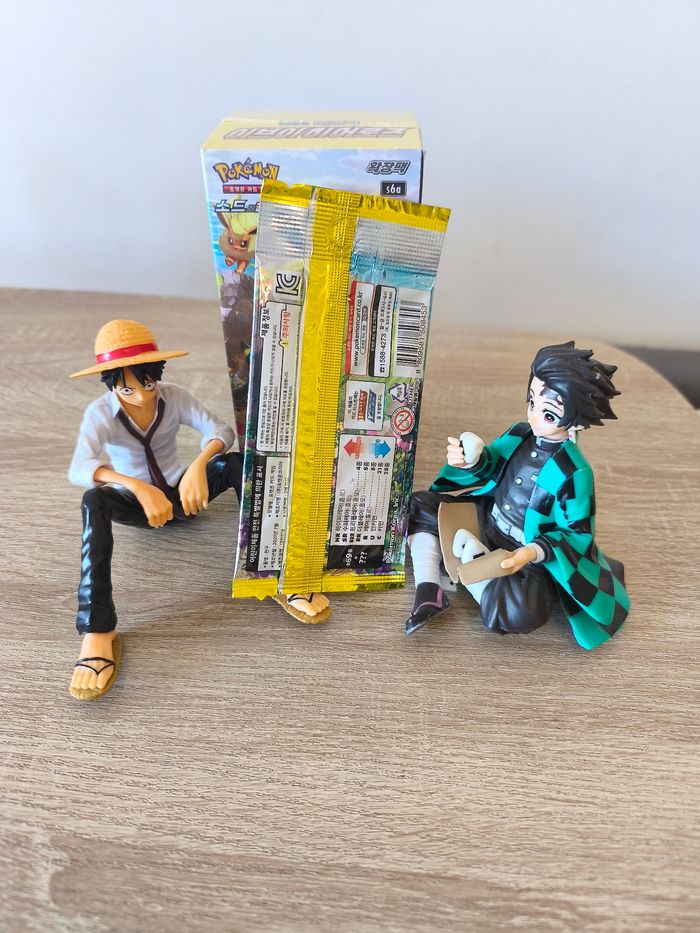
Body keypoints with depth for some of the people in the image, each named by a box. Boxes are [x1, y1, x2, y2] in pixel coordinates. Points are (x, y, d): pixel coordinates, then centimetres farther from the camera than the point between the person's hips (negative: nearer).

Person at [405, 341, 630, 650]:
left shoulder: (574, 473, -23)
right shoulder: (518, 434, -8)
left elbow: (579, 534, -16)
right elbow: (491, 466, 6)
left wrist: (532, 552, -30)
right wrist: (472, 462, -18)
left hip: (530, 555, -7)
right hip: (487, 523, 7)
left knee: (516, 612, -36)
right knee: (420, 507, 6)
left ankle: (473, 558, -8)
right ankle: (429, 592, -7)